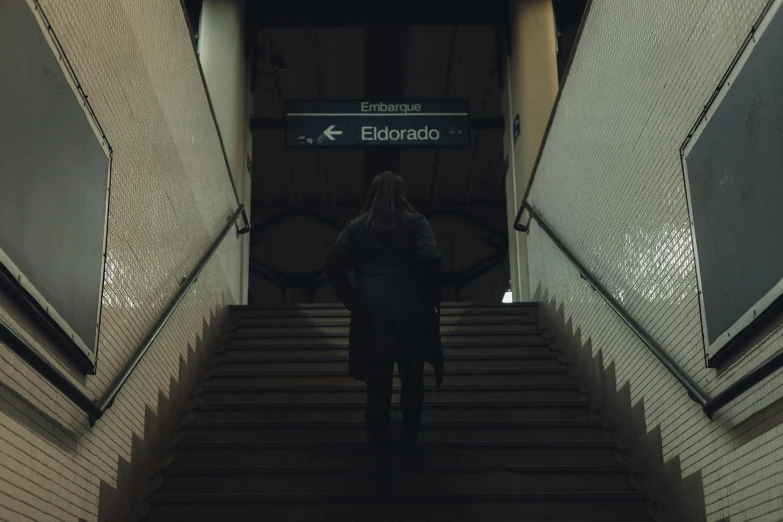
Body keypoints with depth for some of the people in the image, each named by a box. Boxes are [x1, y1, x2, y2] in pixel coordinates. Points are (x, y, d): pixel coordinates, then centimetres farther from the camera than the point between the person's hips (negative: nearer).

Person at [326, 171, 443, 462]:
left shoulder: (356, 227, 10)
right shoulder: (415, 222, 4)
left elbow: (335, 269, -1)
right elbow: (431, 260, -11)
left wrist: (353, 303, 6)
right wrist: (433, 301, -1)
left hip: (370, 315, 1)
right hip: (411, 313, -1)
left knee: (377, 385, 5)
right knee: (412, 380, 12)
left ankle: (379, 449, 5)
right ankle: (411, 440, 16)